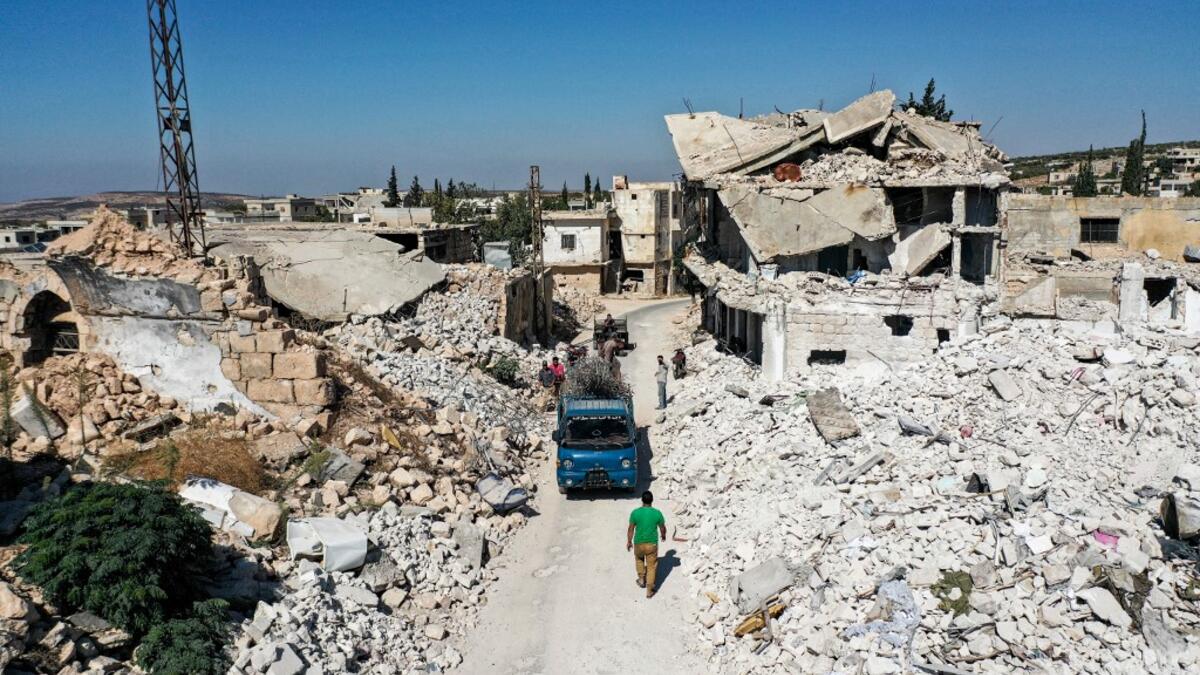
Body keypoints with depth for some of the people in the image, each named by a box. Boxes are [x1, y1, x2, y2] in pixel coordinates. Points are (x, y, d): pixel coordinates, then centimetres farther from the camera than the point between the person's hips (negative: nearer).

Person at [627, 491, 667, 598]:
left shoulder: (635, 512, -14)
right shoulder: (657, 513, -13)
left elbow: (631, 529, -6)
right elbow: (662, 528, 2)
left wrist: (629, 542, 9)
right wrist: (664, 535, 24)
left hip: (639, 543, 1)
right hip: (652, 544, 0)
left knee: (639, 559, 32)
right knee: (651, 566, 13)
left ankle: (641, 579, 38)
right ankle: (649, 590, 17)